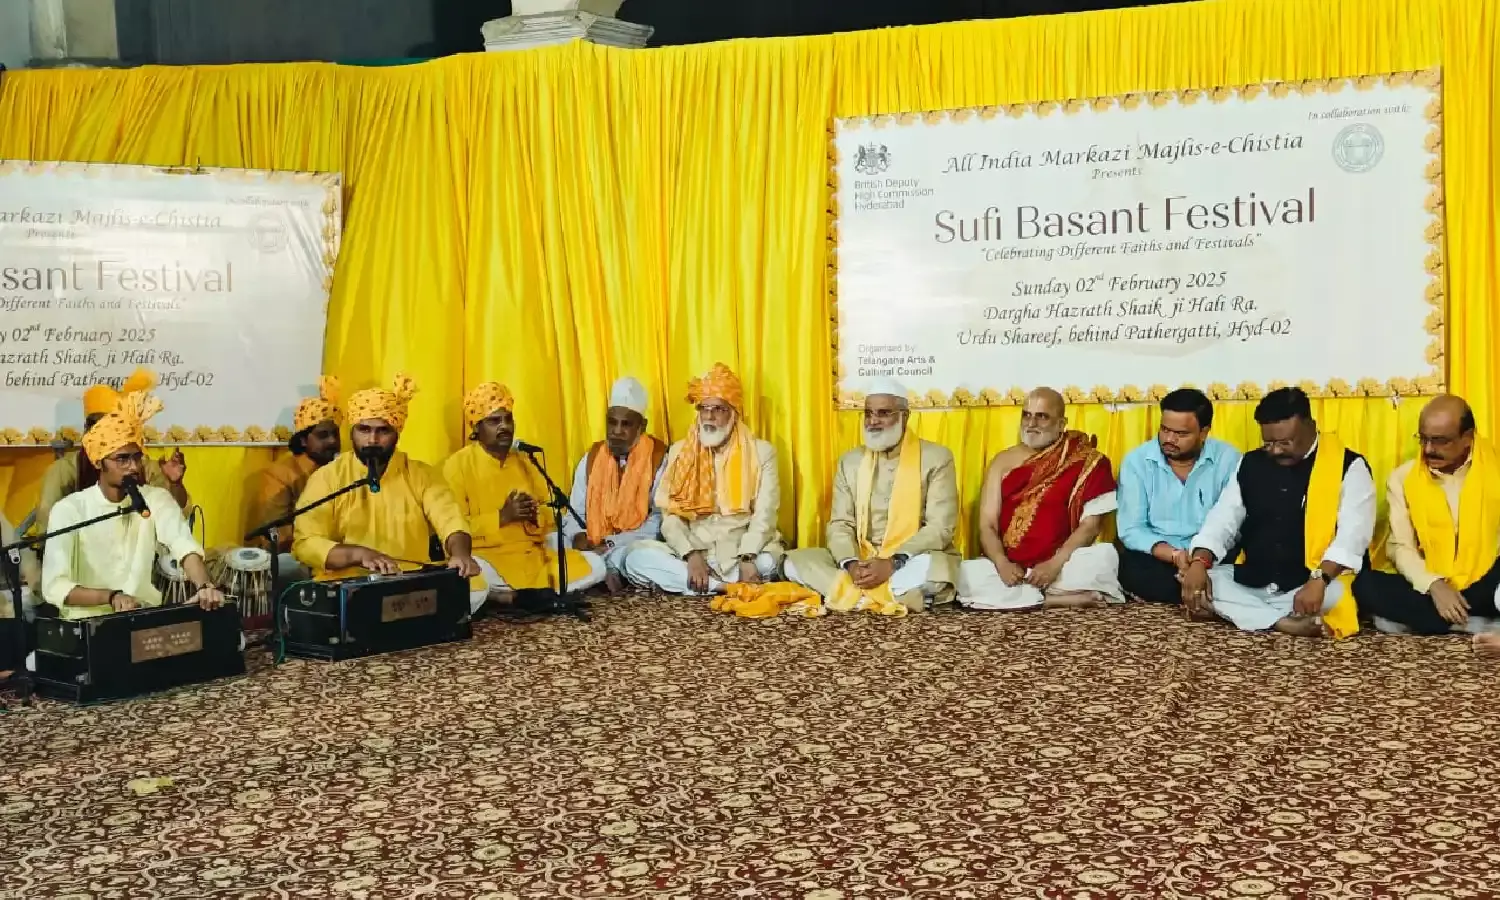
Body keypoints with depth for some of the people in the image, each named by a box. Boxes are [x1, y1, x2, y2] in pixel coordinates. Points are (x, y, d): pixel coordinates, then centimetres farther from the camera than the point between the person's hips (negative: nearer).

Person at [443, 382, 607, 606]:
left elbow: (553, 515, 15)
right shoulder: (458, 465, -1)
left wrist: (535, 515, -8)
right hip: (487, 557, -6)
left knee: (595, 565, -12)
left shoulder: (524, 463, 16)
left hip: (534, 556, 6)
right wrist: (502, 517, -19)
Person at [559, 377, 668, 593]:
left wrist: (610, 545, -18)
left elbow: (659, 521, -9)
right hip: (594, 548, 4)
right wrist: (578, 537, -15)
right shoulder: (590, 459, 12)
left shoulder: (659, 459, -2)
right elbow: (575, 513, 11)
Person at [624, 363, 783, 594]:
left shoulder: (761, 452, 3)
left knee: (767, 562, -36)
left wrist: (747, 558, -25)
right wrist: (692, 554, -18)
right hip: (690, 552, 3)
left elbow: (764, 516, -7)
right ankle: (733, 585, -27)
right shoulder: (680, 452, 9)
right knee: (637, 557, -26)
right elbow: (671, 515, 1)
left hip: (740, 553, -3)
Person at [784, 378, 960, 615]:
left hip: (911, 562, -4)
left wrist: (893, 564, -25)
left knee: (934, 567, -38)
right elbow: (840, 524, 5)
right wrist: (851, 563, -18)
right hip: (860, 562, 4)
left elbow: (940, 527, -10)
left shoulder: (936, 458, -2)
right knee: (796, 560, -19)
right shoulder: (850, 461, 11)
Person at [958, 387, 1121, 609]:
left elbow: (1091, 523, -6)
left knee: (1103, 558, -32)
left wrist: (1055, 564, -20)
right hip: (1010, 567, 3)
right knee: (968, 575, -29)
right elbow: (987, 525, 3)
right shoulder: (1003, 461, 9)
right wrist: (1002, 564, -17)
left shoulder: (1086, 461, 2)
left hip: (1063, 566, -2)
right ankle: (1069, 599, -24)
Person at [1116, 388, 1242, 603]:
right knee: (1130, 568, -33)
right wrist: (1176, 556, -24)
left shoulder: (1228, 460, -3)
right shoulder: (1136, 461, -3)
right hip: (1155, 558, 0)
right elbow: (1131, 530, -8)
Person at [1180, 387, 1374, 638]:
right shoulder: (1250, 465, 9)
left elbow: (1353, 535, -16)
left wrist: (1319, 580, -32)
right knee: (1193, 580, -18)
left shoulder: (1349, 467, -5)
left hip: (1310, 587, -5)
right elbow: (1222, 521, 6)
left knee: (1336, 594, -36)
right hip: (1250, 584, 5)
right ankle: (1285, 622, -25)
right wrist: (1199, 562, -14)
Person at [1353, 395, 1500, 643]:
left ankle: (1412, 619, -21)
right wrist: (1433, 585, -18)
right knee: (1365, 584, -26)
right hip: (1430, 589, 2)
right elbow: (1400, 546, 0)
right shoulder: (1403, 478, 2)